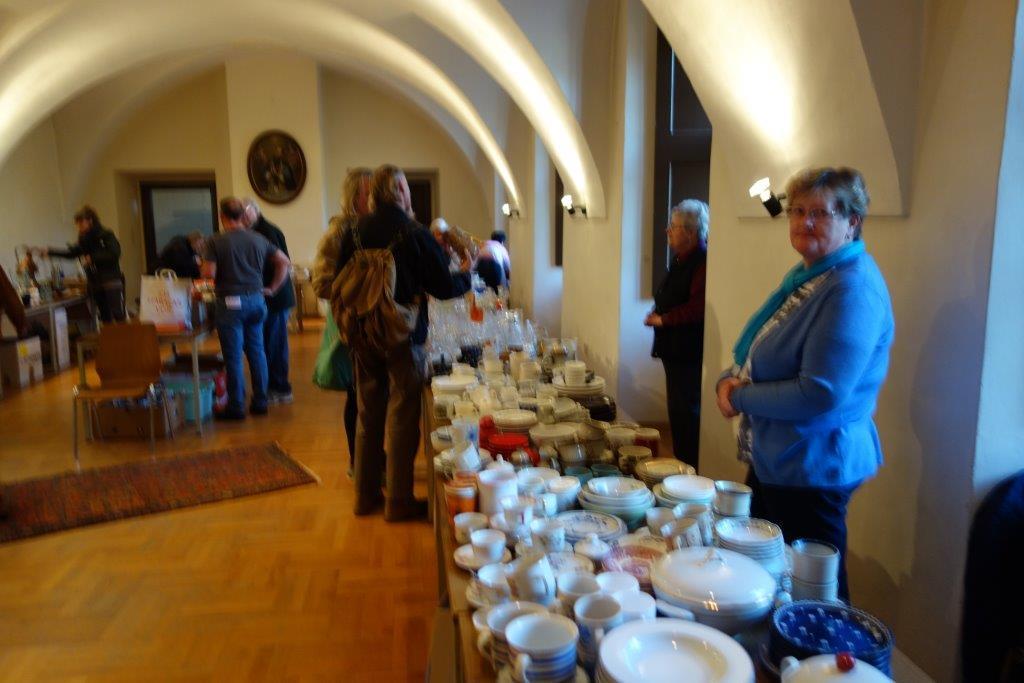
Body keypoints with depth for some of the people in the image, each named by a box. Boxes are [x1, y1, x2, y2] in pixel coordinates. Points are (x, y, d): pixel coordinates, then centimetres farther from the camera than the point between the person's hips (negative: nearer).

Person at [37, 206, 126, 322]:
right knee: (105, 317, 8)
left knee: (119, 315, -13)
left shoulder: (106, 235, -6)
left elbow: (114, 254, -18)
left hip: (112, 283, -7)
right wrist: (49, 251, 10)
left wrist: (92, 258, -15)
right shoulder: (85, 240, 14)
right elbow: (71, 253, 16)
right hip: (96, 285, 7)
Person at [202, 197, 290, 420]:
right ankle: (260, 402, 18)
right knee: (257, 351, 12)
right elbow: (284, 262, 9)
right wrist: (272, 289, 12)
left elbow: (209, 272, -14)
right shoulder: (258, 239, 7)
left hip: (230, 302, -4)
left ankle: (236, 407, 8)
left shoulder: (216, 241, -7)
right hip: (256, 299, 4)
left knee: (233, 356, 2)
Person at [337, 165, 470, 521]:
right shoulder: (415, 233, -13)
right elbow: (445, 287, -8)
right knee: (402, 418, 5)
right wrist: (466, 273, 11)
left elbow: (341, 284, 7)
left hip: (363, 337, 5)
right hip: (403, 338, -5)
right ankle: (399, 501, 14)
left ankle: (365, 494, 26)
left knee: (368, 415, 15)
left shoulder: (355, 233, 1)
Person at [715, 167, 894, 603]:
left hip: (813, 466, -10)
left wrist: (742, 396, -16)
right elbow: (760, 357, 17)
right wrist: (730, 380, -4)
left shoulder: (853, 289, -21)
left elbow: (820, 394, -28)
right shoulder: (805, 275, 9)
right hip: (772, 459, 10)